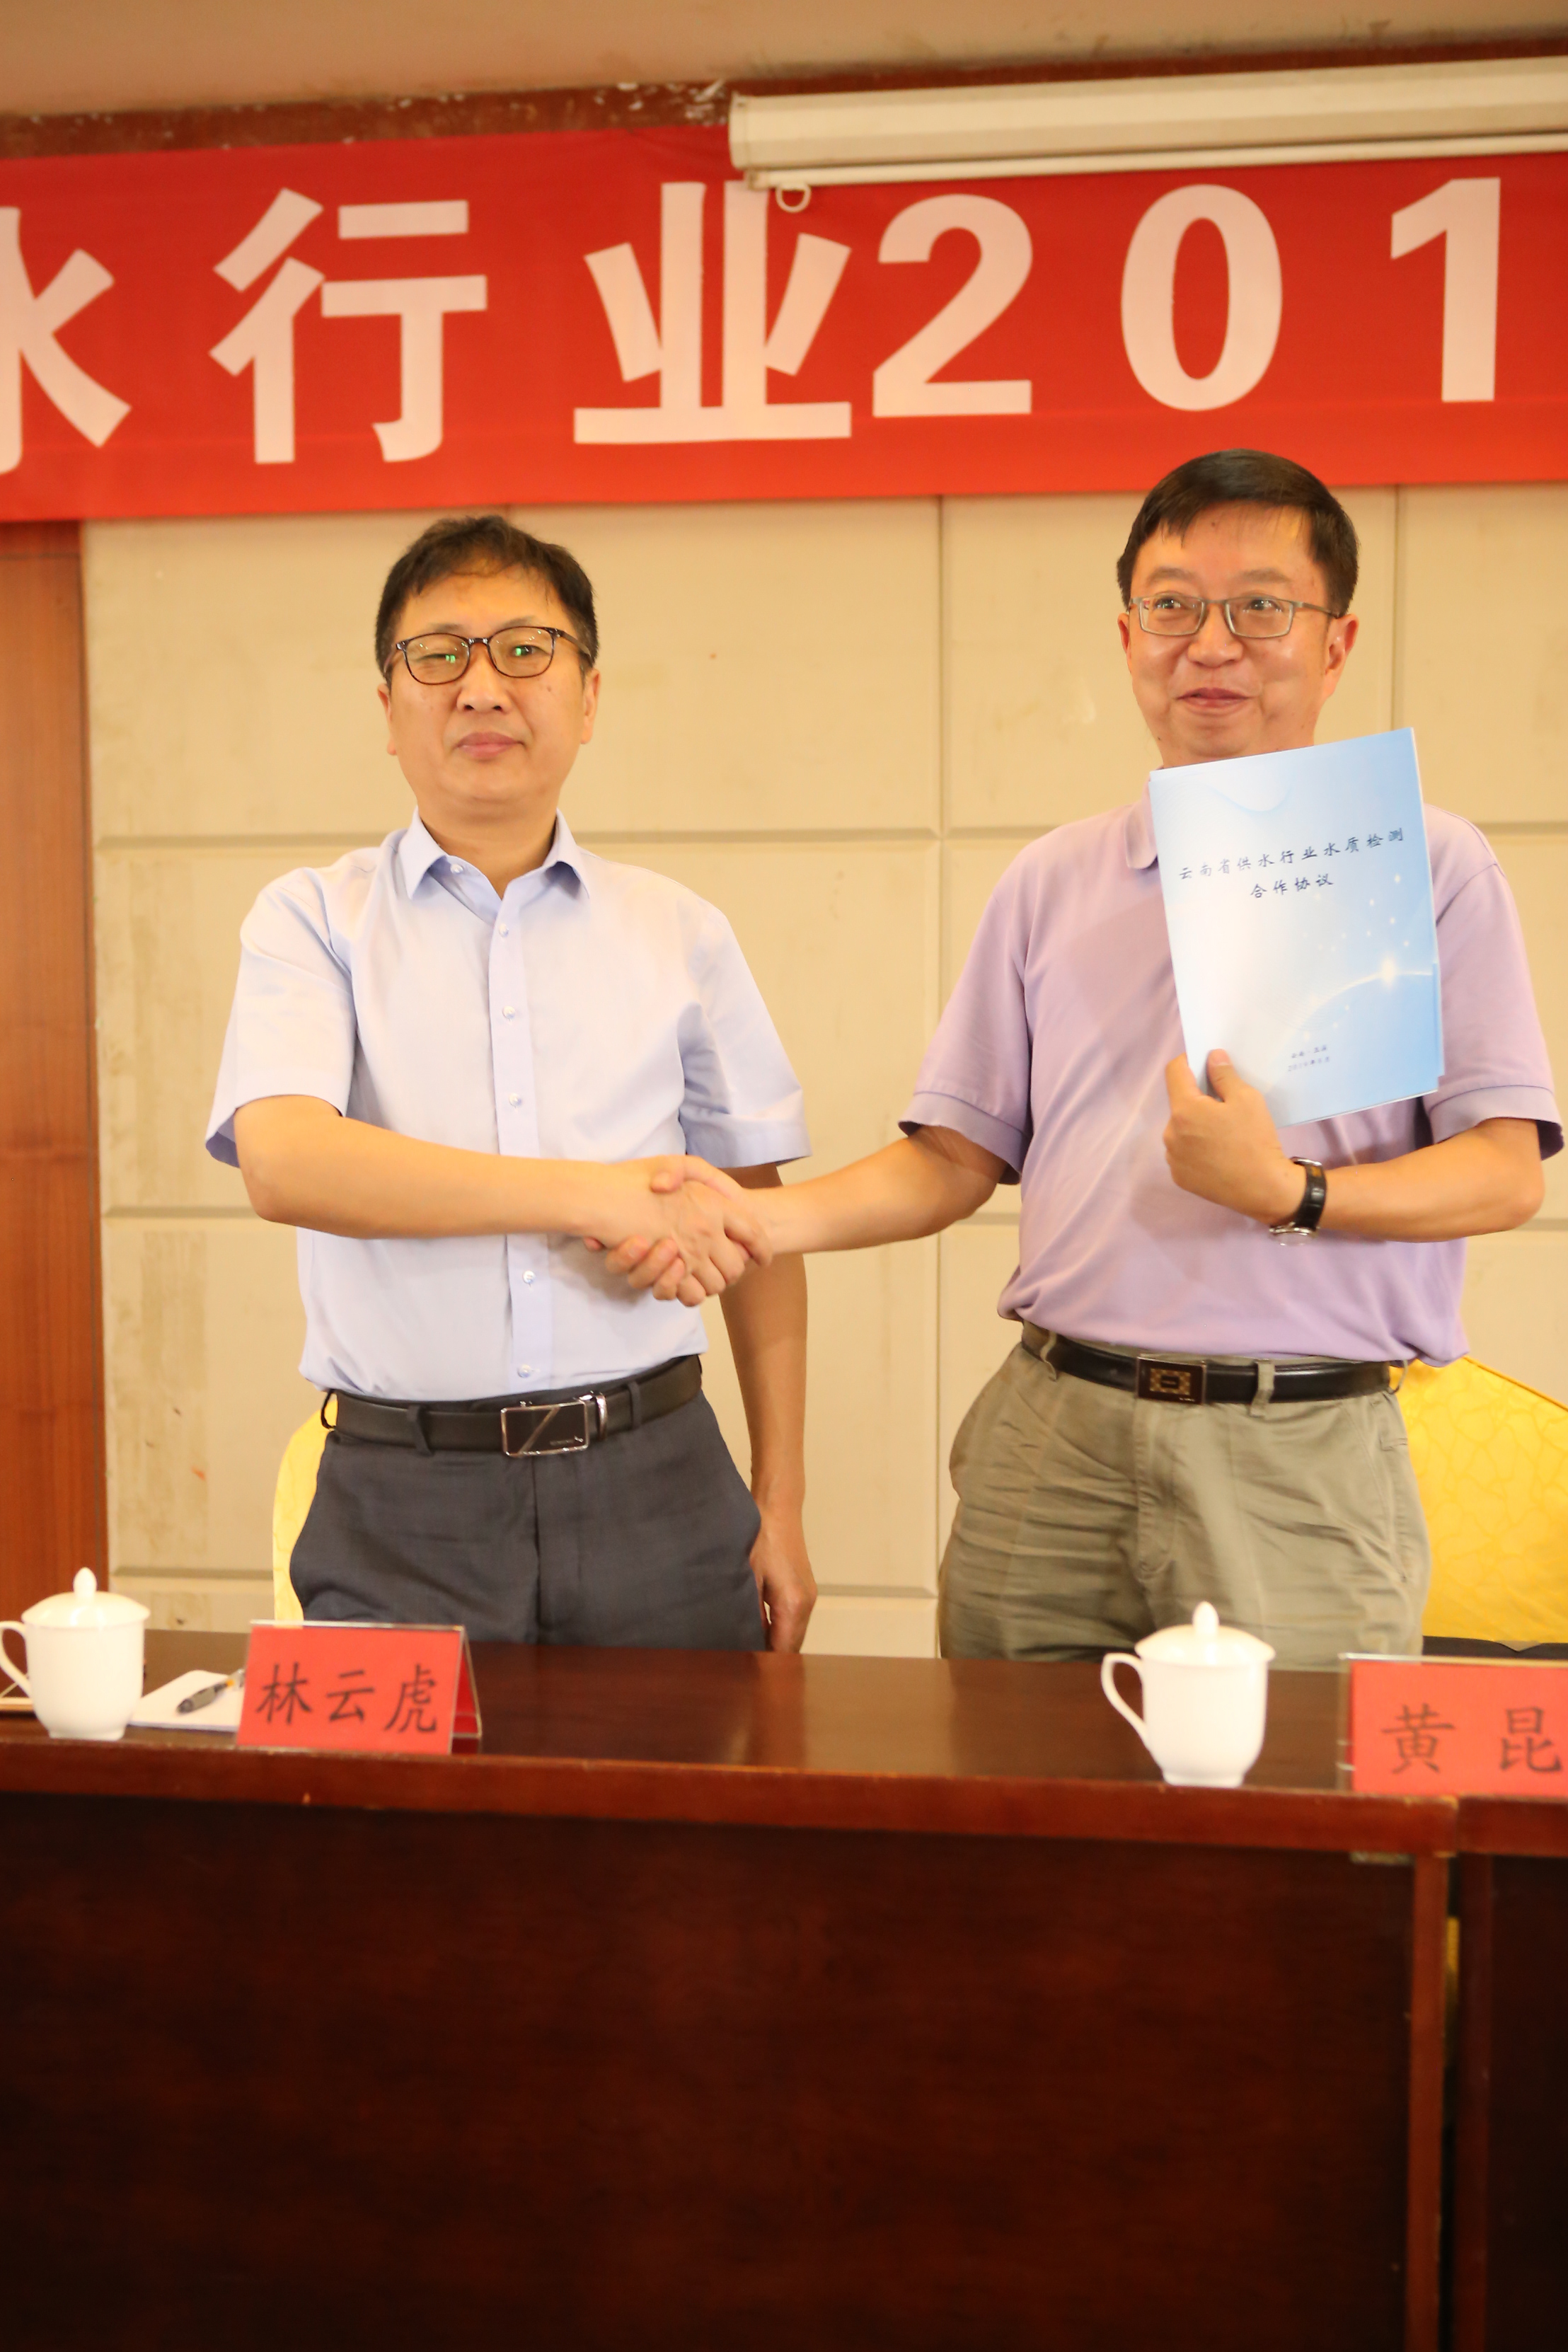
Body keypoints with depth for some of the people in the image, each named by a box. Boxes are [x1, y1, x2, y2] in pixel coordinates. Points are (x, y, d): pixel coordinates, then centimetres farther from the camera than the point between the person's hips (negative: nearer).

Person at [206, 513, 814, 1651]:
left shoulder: (681, 933, 10)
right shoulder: (316, 919, 3)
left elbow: (754, 1222, 13)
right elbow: (283, 1161, -15)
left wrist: (781, 1502, 9)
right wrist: (597, 1195, -20)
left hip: (650, 1484, 2)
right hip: (402, 1509, -1)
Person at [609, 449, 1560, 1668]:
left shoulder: (1432, 868, 4)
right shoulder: (1054, 883, 14)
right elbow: (957, 1157, 12)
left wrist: (1291, 1193, -18)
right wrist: (760, 1218, -3)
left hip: (1298, 1460, -2)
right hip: (1053, 1439, 3)